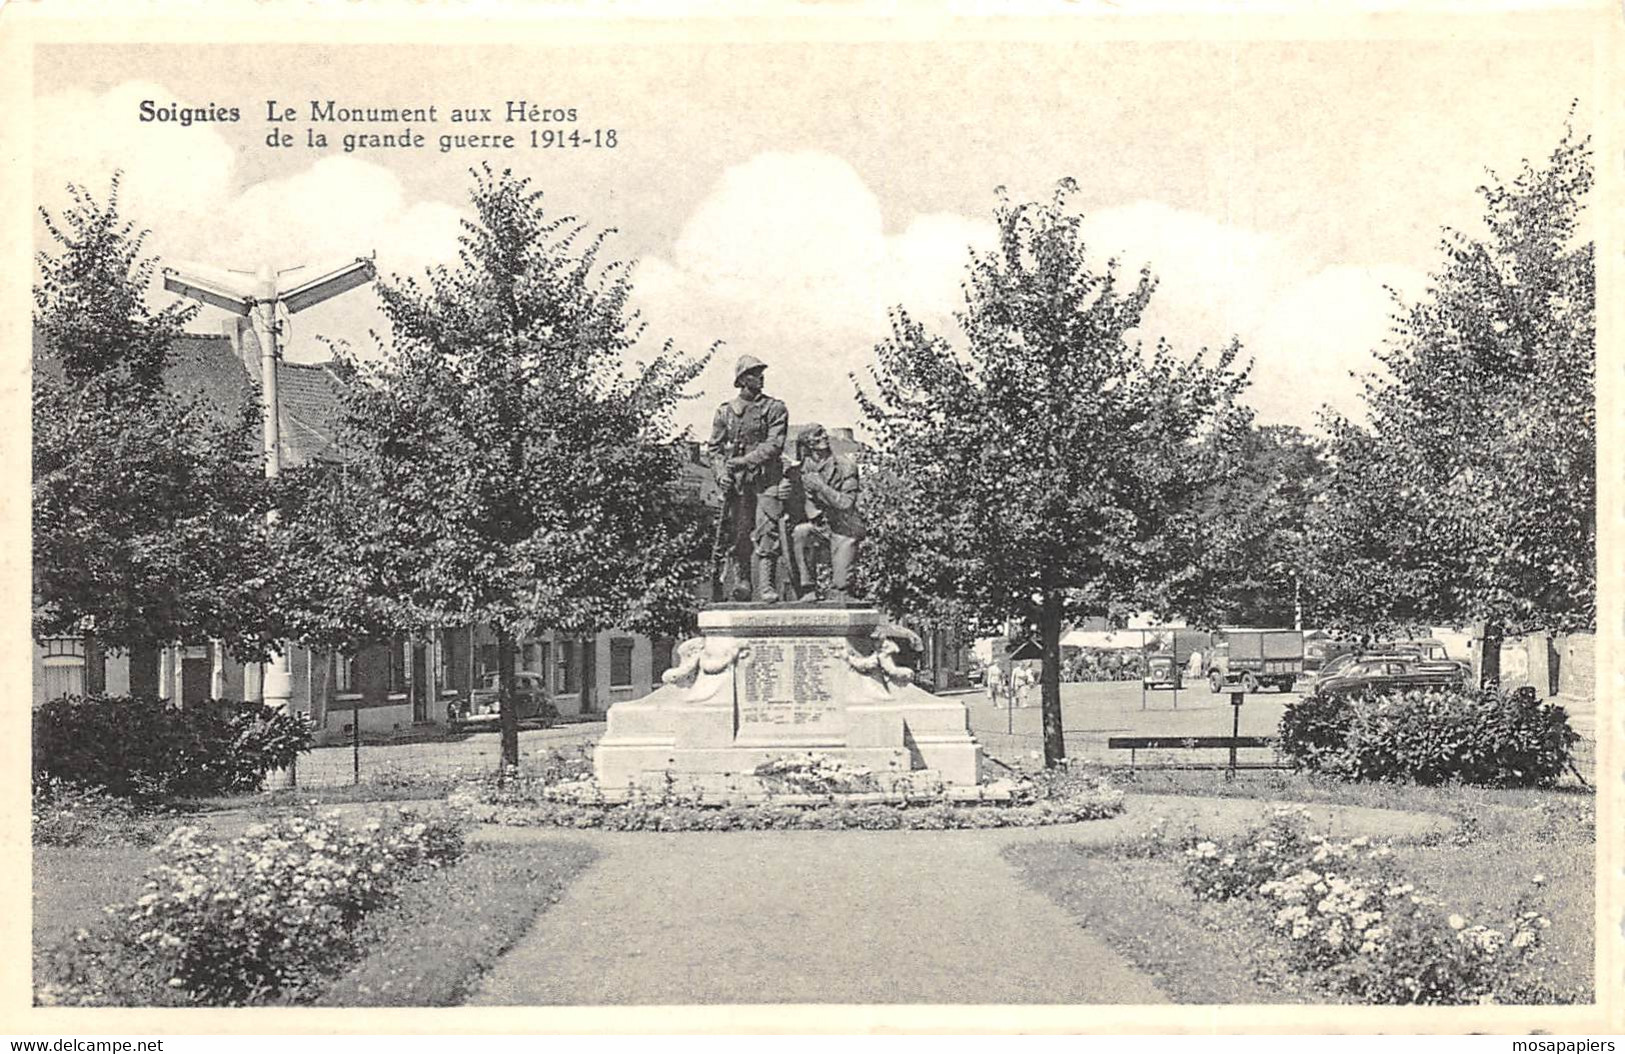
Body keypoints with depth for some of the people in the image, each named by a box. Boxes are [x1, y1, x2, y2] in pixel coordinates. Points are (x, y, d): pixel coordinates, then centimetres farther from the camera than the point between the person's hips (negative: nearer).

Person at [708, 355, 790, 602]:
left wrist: (745, 460, -14)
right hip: (736, 481, 2)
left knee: (767, 533, -9)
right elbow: (714, 447, 11)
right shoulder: (725, 412, 9)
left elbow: (774, 445, -7)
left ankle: (766, 586, -8)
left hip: (767, 478, -2)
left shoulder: (775, 409, 2)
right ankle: (743, 582, 12)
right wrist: (721, 472, -6)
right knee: (738, 533, 1)